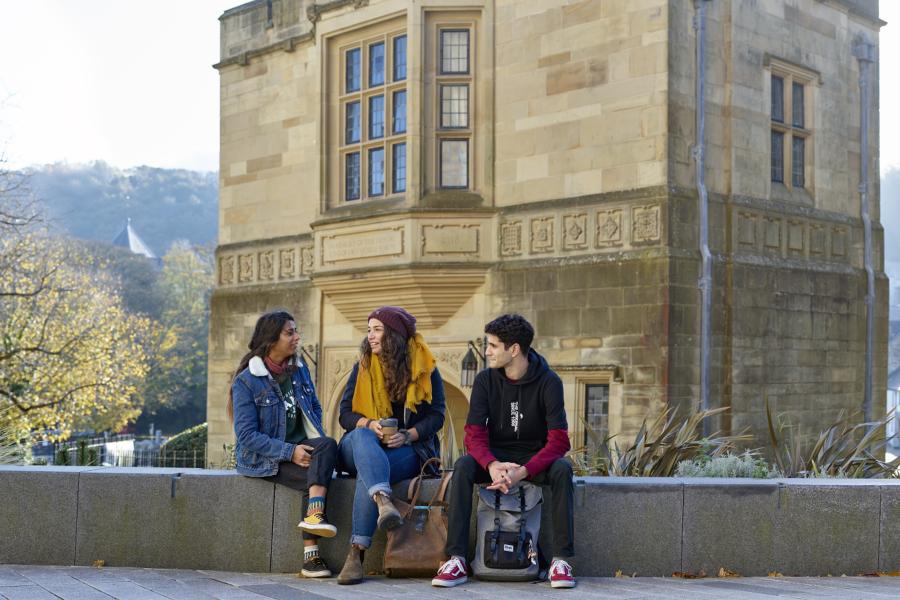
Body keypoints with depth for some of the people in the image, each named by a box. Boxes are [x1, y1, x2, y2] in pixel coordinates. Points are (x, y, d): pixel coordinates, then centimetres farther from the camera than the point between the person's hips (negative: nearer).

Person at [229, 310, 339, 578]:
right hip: (261, 458, -5)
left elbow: (315, 408, 20)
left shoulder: (299, 369, 9)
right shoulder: (246, 380, -9)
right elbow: (247, 435, -14)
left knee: (327, 444, -30)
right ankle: (311, 555, -29)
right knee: (313, 478, -29)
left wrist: (315, 441, -1)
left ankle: (314, 515, -41)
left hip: (300, 447, 5)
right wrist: (289, 452, -22)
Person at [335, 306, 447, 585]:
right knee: (361, 436, -36)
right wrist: (370, 424, -16)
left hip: (408, 449, -2)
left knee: (366, 475, -35)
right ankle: (384, 503, -60)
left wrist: (408, 435, -18)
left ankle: (356, 554, -39)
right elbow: (345, 413, 6)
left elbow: (436, 416, 0)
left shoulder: (426, 370, 4)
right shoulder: (362, 368, 10)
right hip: (363, 447, 2)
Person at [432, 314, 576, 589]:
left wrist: (523, 472, -36)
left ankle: (561, 559, -27)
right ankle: (456, 559, -31)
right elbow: (474, 434, -12)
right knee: (463, 466, -29)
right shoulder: (485, 380, -5)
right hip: (496, 456, 2)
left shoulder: (548, 382, -13)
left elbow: (558, 441, -20)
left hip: (536, 458, -2)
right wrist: (492, 465, -35)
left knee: (562, 469, -33)